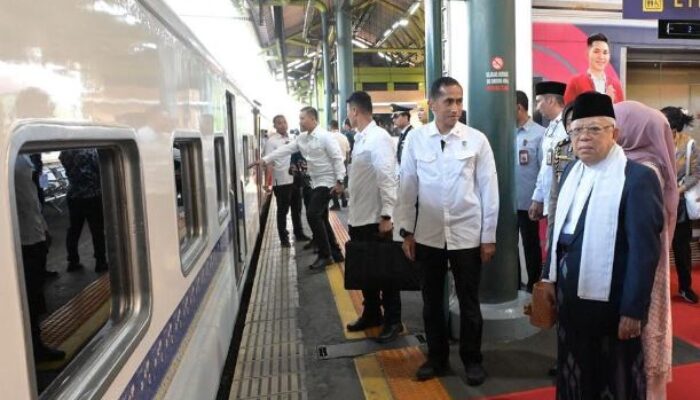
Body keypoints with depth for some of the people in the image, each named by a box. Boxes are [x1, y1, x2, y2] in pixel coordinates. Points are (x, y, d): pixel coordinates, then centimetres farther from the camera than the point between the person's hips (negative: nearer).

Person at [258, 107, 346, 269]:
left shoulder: (325, 136, -15)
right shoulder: (302, 138, 9)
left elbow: (337, 158, -17)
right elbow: (285, 149, 7)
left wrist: (339, 181, -20)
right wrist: (265, 160, 2)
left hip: (327, 182, -9)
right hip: (316, 182, 9)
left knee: (313, 214, -14)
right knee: (320, 218, 11)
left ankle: (325, 255, -4)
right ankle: (335, 253, 21)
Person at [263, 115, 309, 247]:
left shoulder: (292, 139, 9)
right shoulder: (271, 141, -8)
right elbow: (269, 163, -13)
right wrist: (269, 182, -20)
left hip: (295, 179, 6)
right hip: (281, 181, -6)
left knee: (297, 209, 16)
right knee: (283, 210, 5)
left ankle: (299, 234, 30)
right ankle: (284, 238, 15)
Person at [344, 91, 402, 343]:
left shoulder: (379, 138, -15)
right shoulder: (360, 138, 11)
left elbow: (387, 178, -20)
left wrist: (386, 215, -22)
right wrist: (352, 213, 16)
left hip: (375, 219, -8)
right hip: (358, 218, 9)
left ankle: (393, 320, 20)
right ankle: (371, 313, 33)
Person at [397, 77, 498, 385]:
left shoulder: (477, 139, -5)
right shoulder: (415, 140, -3)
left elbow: (489, 190, -2)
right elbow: (407, 189, 2)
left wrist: (489, 236, -2)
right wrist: (406, 231, 2)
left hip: (467, 235, -1)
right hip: (428, 235, 2)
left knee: (469, 301, 12)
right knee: (432, 300, 15)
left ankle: (472, 359, 32)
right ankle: (436, 357, 34)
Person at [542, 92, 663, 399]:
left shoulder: (639, 177, -17)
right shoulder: (572, 171, 6)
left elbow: (645, 250, -17)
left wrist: (633, 310, -16)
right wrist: (550, 276, 11)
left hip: (612, 302, -6)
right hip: (570, 293, 7)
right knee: (574, 372, 23)